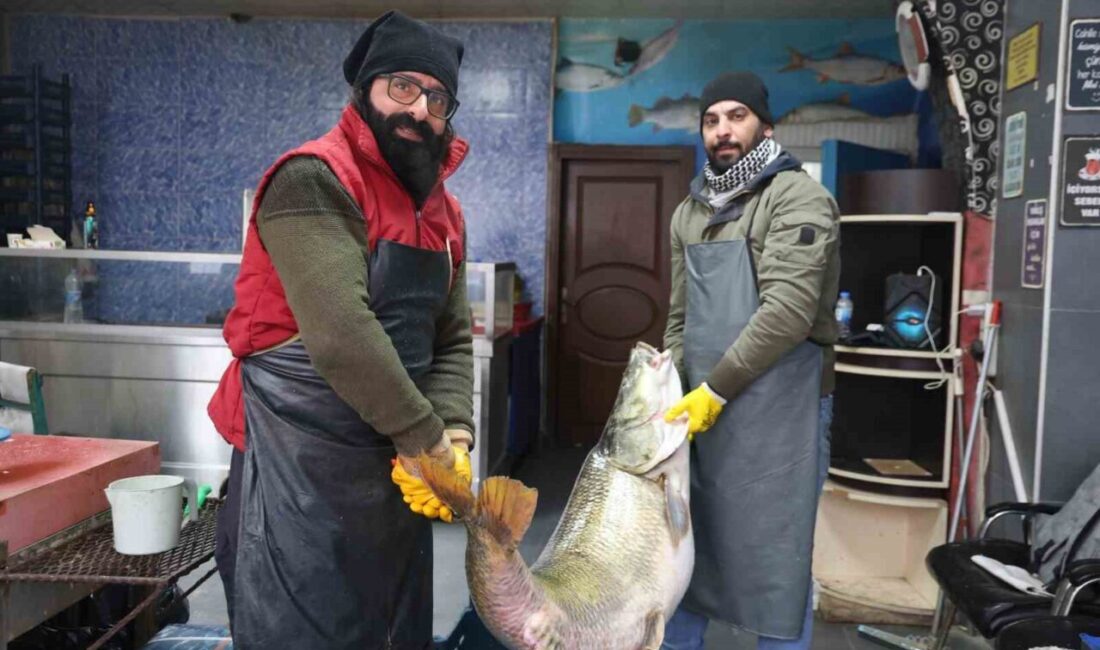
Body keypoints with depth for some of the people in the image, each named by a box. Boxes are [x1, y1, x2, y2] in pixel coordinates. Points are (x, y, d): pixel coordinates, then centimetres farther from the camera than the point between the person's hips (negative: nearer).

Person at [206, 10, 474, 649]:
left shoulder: (444, 211, 10)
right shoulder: (314, 180, -15)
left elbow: (453, 339, 7)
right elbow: (341, 334, -26)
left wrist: (454, 437, -9)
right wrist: (426, 437, -18)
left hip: (398, 467, 8)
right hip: (302, 468, -8)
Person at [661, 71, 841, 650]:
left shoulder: (798, 198, -7)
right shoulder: (689, 213, 14)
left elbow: (788, 312, -18)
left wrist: (714, 390, -17)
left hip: (776, 410, -6)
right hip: (700, 407, 7)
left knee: (775, 564, 4)